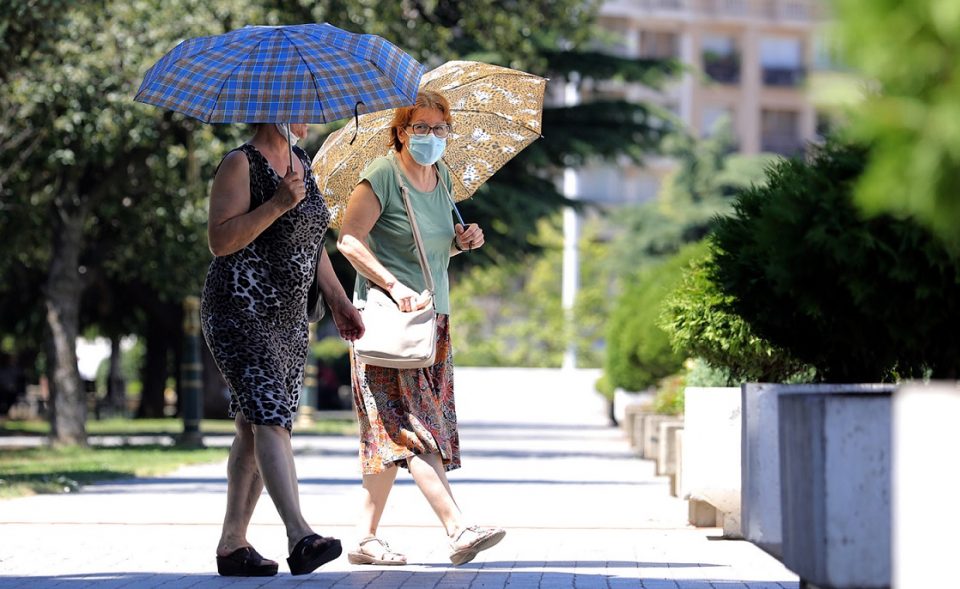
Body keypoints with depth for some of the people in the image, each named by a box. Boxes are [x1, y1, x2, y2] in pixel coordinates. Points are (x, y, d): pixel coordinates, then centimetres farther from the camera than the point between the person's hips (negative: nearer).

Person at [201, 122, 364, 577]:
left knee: (254, 428, 8)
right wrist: (278, 204, -24)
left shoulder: (301, 164, 15)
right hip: (238, 313, -8)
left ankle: (232, 544, 14)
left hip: (288, 318, 8)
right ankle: (299, 536, -33)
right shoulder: (241, 165, -10)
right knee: (268, 414, -20)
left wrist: (338, 299, 20)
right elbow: (220, 240, -18)